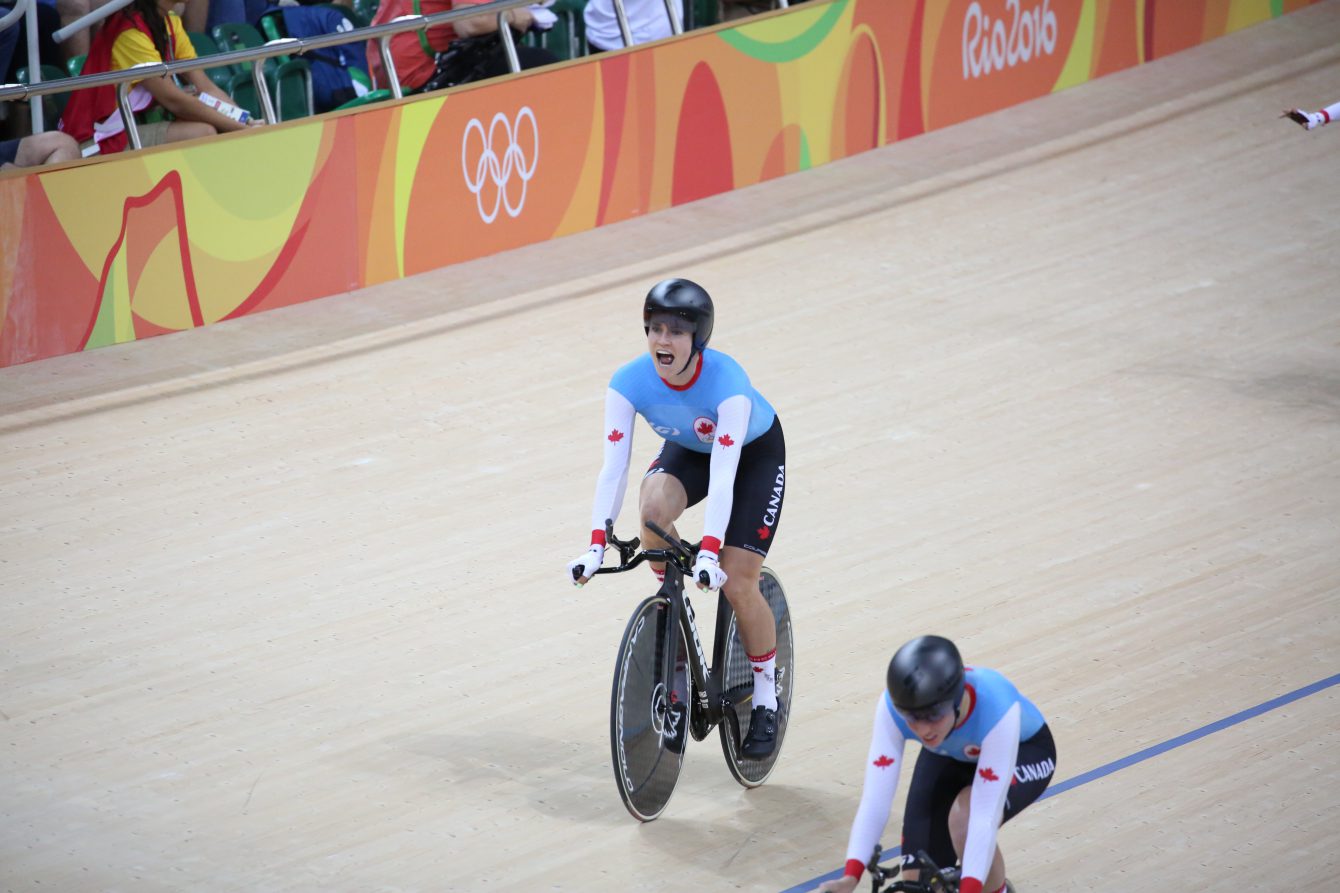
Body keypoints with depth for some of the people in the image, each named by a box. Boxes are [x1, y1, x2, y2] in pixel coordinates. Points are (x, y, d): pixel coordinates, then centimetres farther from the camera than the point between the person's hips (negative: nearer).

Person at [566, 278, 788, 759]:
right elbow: (613, 468, -31)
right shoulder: (629, 382, -29)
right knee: (654, 506, -32)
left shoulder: (726, 381, -39)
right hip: (689, 450, 3)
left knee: (736, 581, -12)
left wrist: (709, 552, -53)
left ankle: (766, 699, 9)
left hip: (756, 453, -3)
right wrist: (596, 546, -41)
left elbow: (722, 476, -43)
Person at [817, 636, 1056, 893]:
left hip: (1022, 751, -3)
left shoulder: (997, 711, -43)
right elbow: (875, 799, -37)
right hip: (950, 755, 3)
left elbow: (984, 816, -45)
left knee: (966, 815, -33)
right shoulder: (892, 706, -35)